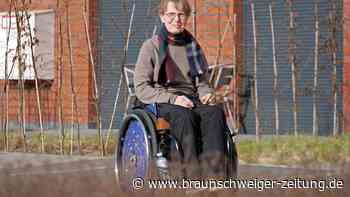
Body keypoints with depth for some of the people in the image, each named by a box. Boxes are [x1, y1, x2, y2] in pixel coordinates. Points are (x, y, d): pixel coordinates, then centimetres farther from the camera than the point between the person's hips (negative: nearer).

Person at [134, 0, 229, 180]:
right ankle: (194, 174, -51)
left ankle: (213, 174, -48)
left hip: (192, 99, 4)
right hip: (161, 104, -4)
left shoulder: (193, 47, 21)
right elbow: (141, 88, -1)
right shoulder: (151, 47, 7)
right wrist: (172, 99, -15)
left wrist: (206, 93, 0)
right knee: (184, 115, -38)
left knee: (215, 112, -31)